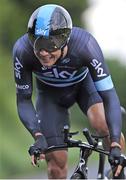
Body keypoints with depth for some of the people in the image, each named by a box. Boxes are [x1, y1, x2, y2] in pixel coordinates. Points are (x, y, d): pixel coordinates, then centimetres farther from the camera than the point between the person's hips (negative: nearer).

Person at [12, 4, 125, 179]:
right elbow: (23, 100, -25)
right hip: (50, 93, 1)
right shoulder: (22, 51, -35)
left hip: (84, 83, -1)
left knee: (103, 124, -30)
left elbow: (109, 96, -38)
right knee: (56, 162, -7)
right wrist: (38, 136, -41)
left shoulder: (86, 45, -39)